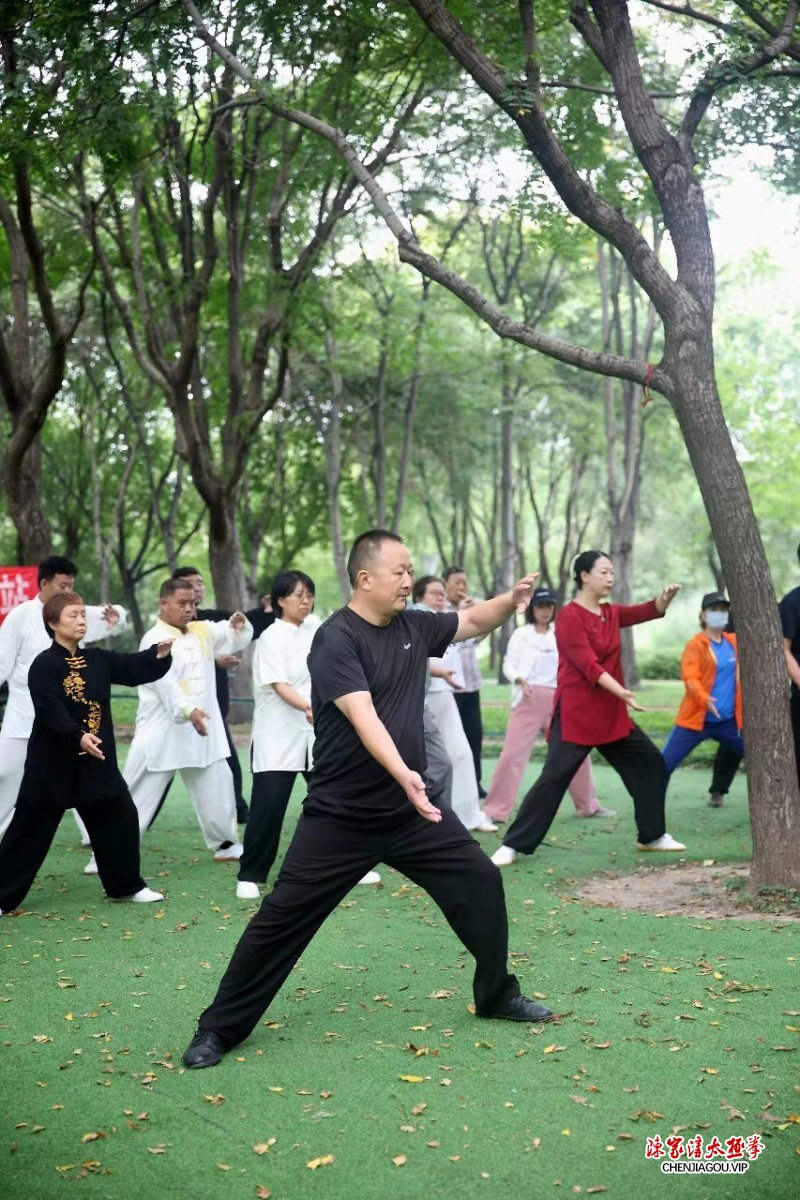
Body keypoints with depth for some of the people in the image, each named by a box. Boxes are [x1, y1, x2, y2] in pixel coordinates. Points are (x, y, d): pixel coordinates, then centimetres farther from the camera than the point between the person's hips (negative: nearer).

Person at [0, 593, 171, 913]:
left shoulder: (98, 660, 7)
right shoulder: (44, 665, -14)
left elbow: (135, 669, 1)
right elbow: (51, 711, -25)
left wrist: (159, 654, -18)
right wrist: (78, 736, -38)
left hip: (97, 759, 6)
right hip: (52, 762, -6)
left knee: (119, 818, 10)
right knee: (31, 828, 1)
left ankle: (126, 886, 26)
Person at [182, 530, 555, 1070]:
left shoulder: (413, 627, 4)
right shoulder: (337, 639, -17)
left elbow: (474, 622, 18)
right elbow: (364, 717, -30)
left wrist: (513, 599, -4)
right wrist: (403, 773, -44)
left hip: (411, 808, 6)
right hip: (341, 815, -6)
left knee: (481, 881, 6)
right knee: (283, 916, -2)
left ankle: (498, 995, 26)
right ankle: (219, 1028, 10)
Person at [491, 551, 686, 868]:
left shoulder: (611, 613, 11)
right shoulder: (569, 616, -13)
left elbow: (650, 611, 3)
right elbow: (587, 664, -20)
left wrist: (666, 596, -19)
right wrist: (621, 692, -29)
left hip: (611, 713, 8)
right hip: (575, 713, -8)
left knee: (650, 762, 11)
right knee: (554, 777, -12)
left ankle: (652, 836, 24)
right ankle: (512, 845, -6)